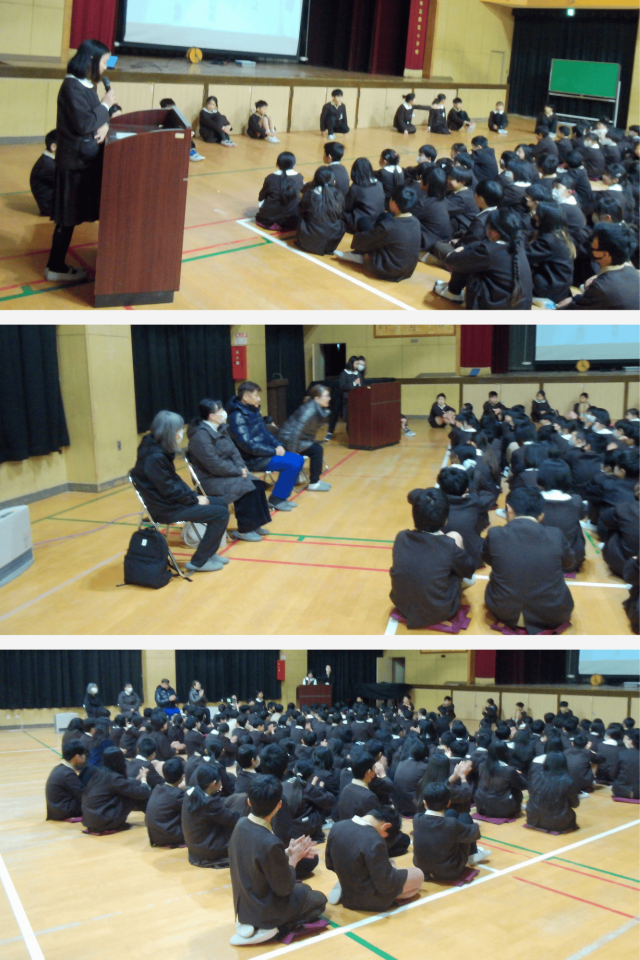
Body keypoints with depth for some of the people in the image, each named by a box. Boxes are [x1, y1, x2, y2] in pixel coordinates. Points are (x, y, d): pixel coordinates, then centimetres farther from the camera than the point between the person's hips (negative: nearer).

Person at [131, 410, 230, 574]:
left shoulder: (162, 450, 6)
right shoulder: (155, 457, -25)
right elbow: (170, 490, -22)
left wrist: (194, 495, 2)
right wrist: (195, 500, -10)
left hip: (173, 500, 10)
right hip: (166, 508, -10)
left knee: (221, 504, 14)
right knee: (221, 514, -13)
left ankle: (208, 553, 21)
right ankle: (198, 562, -3)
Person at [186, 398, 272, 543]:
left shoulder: (221, 429, 7)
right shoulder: (200, 435, -22)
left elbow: (233, 451, 11)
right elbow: (214, 464, -26)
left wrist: (242, 467, -8)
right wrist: (238, 471, -19)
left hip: (226, 473, 9)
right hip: (210, 480, -9)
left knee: (257, 484, -5)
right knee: (244, 488, -25)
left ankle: (254, 524, 3)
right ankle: (244, 530, -12)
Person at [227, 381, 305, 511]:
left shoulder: (254, 411, 10)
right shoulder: (238, 416, -19)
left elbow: (266, 433, 19)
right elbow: (248, 445, -26)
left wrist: (278, 445, -1)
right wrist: (274, 451, -19)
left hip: (265, 453, 9)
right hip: (253, 459, -9)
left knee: (299, 460, 2)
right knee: (292, 463, -20)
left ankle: (282, 496, 8)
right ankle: (276, 499, -7)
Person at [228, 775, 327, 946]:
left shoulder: (241, 824, -10)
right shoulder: (270, 843, -34)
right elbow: (284, 889, -21)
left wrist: (287, 852, 2)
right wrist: (293, 859, -7)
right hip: (265, 911, -8)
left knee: (304, 888, 29)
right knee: (319, 899, 17)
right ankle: (265, 928, 4)